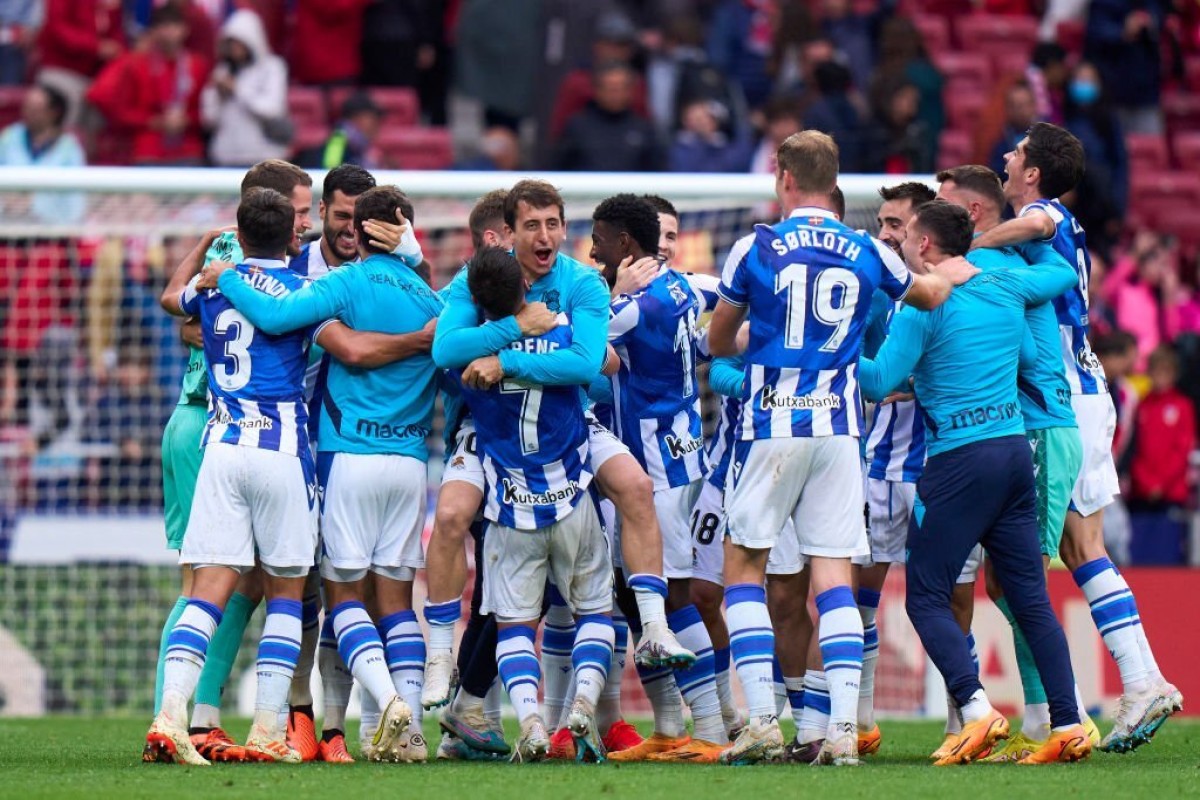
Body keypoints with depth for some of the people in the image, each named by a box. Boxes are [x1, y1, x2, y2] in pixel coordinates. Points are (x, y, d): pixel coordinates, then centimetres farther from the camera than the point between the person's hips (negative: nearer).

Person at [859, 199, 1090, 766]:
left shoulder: (923, 307, -8)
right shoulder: (1005, 287, 11)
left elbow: (880, 382, -12)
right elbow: (1063, 272, 31)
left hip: (961, 459, -6)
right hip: (1015, 448, 6)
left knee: (926, 597, 0)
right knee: (1030, 597, 7)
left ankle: (976, 711, -18)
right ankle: (1068, 725, 0)